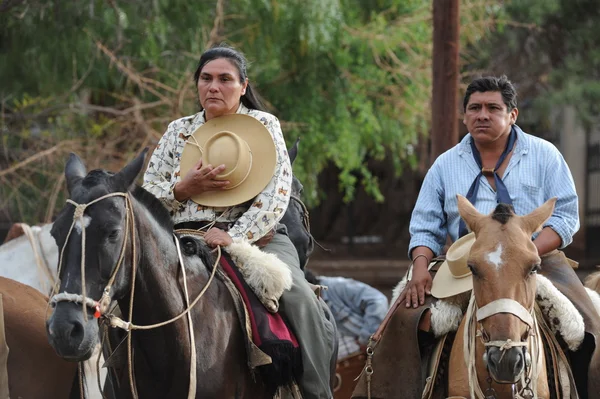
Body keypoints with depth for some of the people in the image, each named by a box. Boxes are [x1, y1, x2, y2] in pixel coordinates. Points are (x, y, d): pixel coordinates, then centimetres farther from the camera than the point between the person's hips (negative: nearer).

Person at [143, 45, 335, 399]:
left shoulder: (264, 125, 6)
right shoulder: (179, 131, 15)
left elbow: (277, 195, -8)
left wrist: (236, 237, -21)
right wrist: (184, 189, -9)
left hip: (257, 237, -2)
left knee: (298, 297, -30)